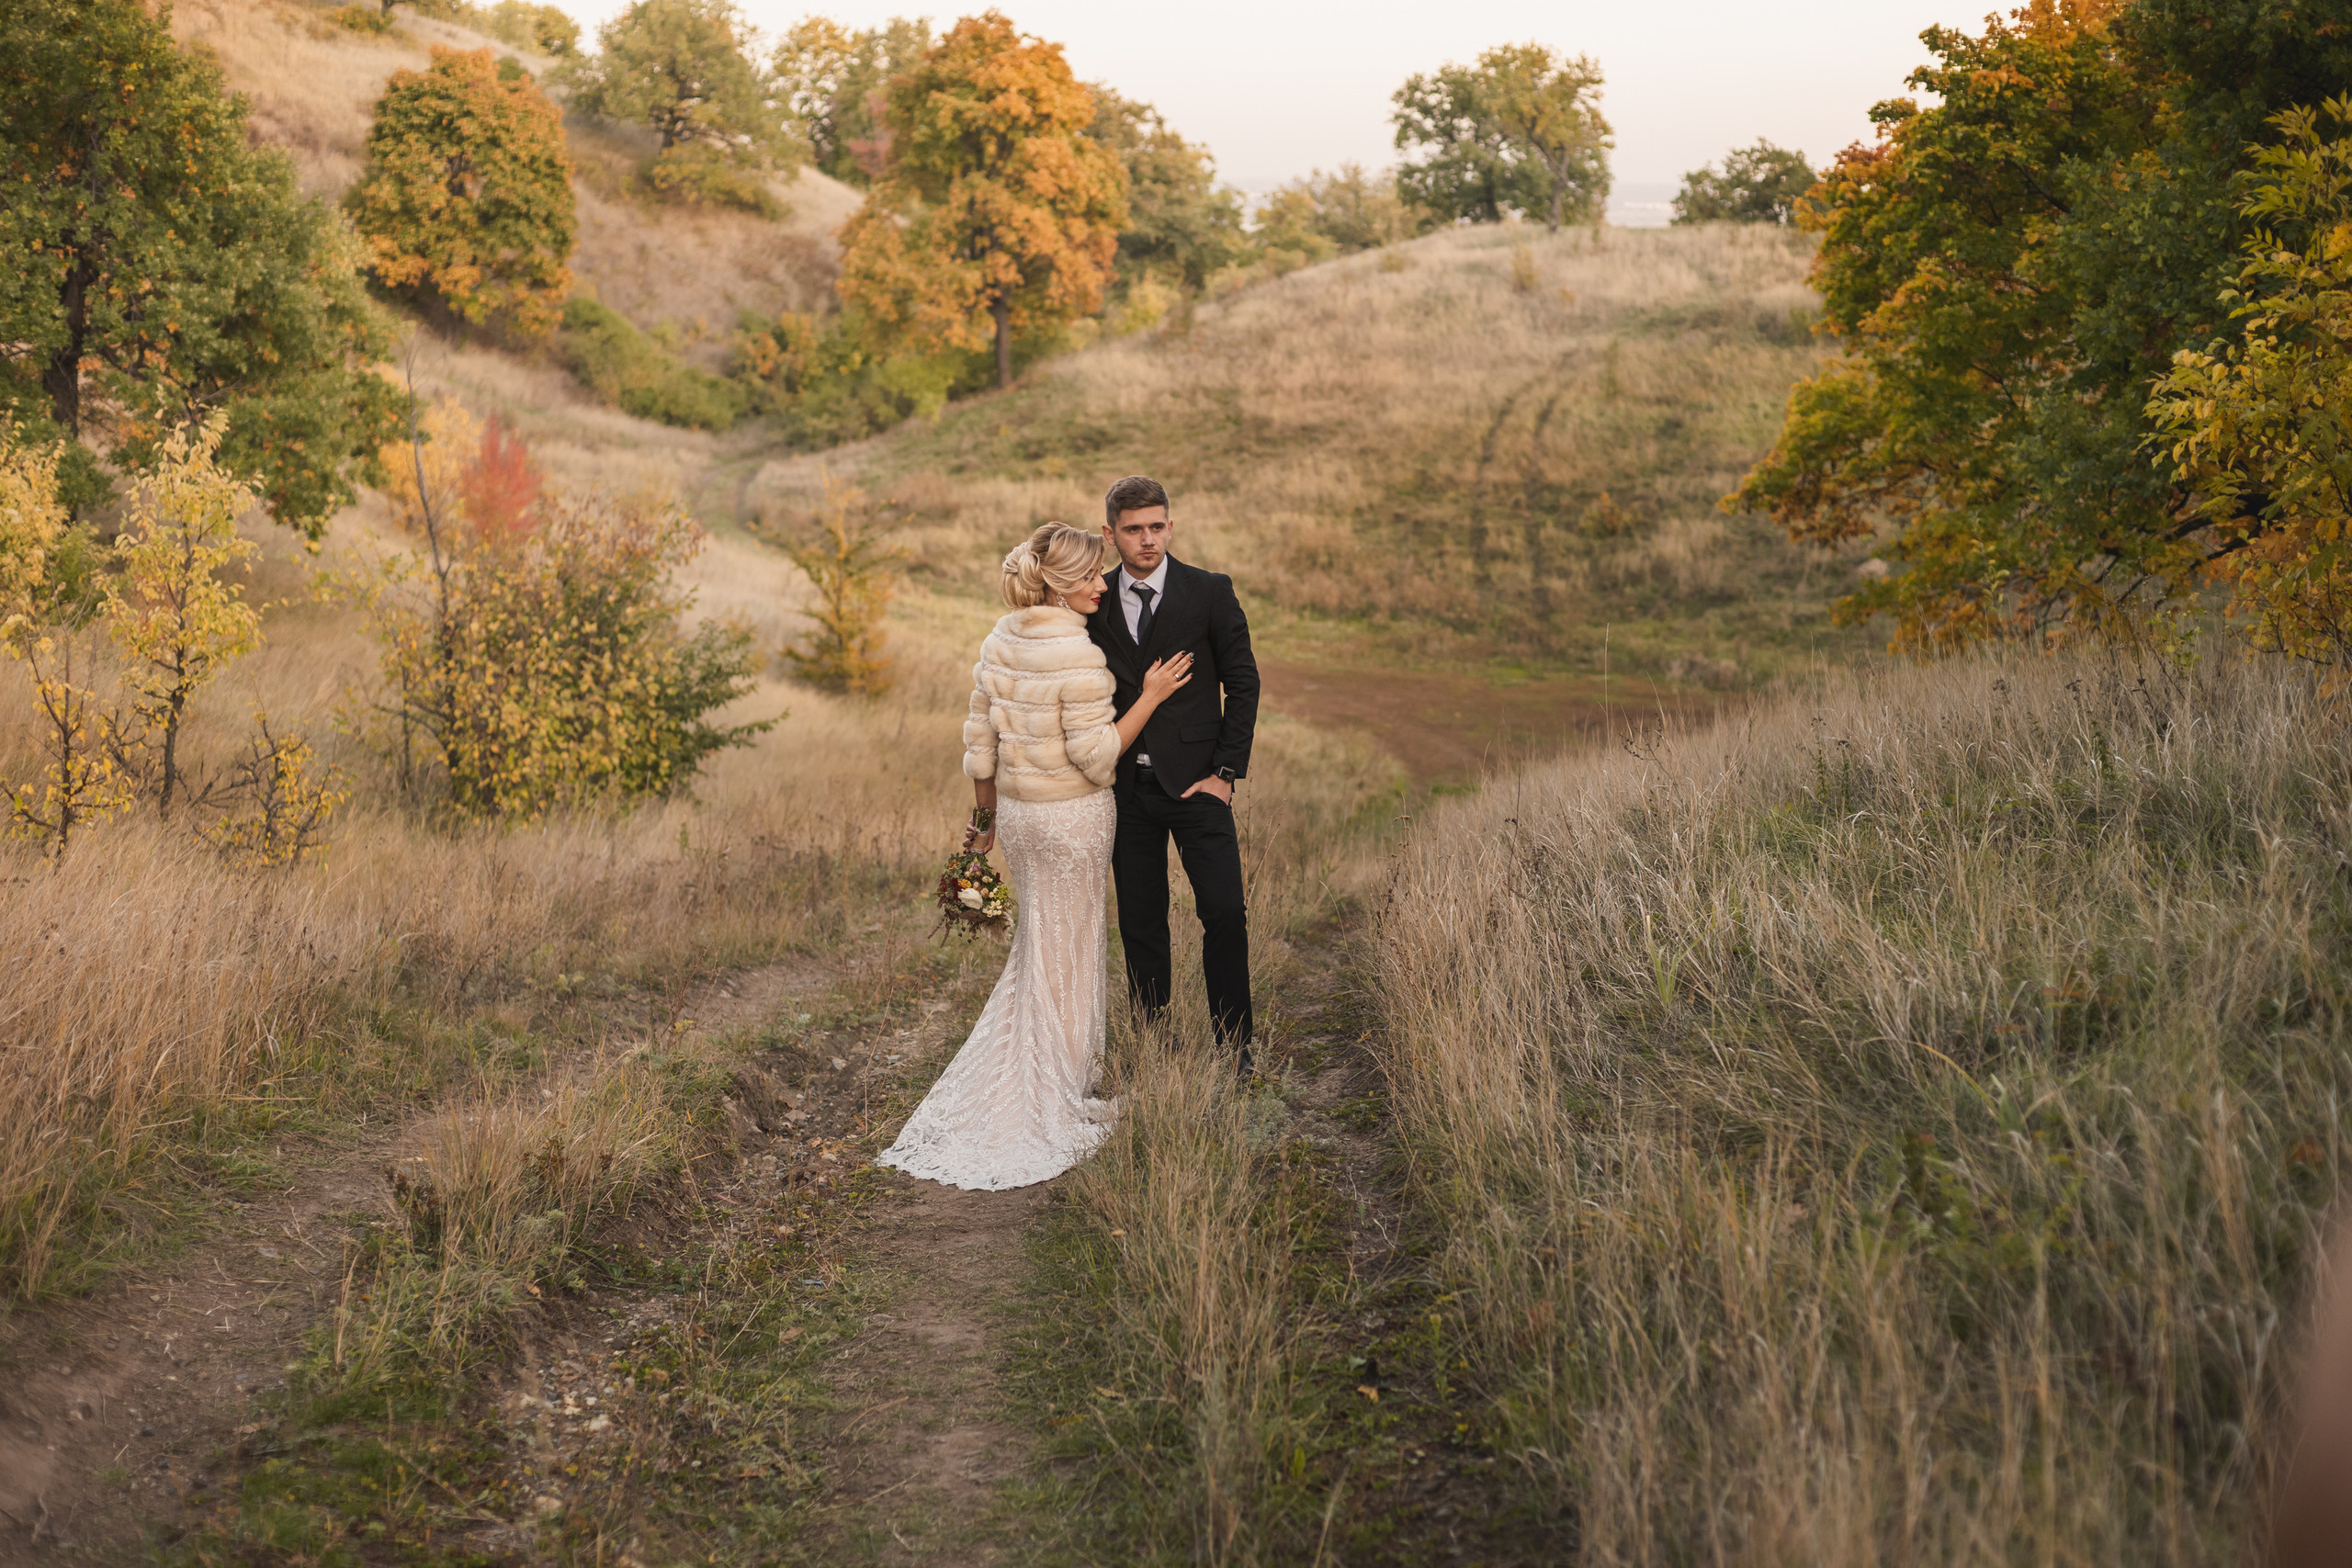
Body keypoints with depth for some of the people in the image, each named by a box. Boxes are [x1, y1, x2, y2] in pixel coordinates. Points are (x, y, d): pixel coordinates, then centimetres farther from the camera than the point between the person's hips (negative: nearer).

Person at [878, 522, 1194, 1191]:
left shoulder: (1001, 642, 2)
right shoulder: (1078, 655, -21)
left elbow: (979, 742, 7)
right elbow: (1096, 758, -19)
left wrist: (984, 816, 17)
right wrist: (1149, 697, -12)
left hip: (1019, 811, 7)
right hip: (1074, 816, -7)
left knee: (1036, 947, 22)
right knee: (1063, 956, 6)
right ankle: (1050, 1108, 17)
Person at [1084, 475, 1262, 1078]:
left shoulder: (1210, 592, -4)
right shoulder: (1093, 603, 3)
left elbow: (1243, 683, -1)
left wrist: (1226, 772, -6)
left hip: (1195, 780, -2)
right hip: (1125, 786, 2)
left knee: (1226, 913, -6)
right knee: (1140, 920, 9)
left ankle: (1233, 1041, 8)